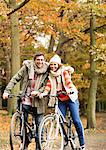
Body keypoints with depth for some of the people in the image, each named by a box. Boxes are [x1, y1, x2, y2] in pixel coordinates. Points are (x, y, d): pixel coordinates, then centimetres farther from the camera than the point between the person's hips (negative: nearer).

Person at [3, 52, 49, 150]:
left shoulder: (46, 71, 3)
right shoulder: (27, 67, 1)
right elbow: (15, 79, -1)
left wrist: (37, 92, -21)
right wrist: (7, 91, -11)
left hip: (38, 101, 0)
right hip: (26, 100, 0)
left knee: (39, 125, 1)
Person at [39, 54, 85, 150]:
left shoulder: (64, 71, -3)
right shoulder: (51, 75, 6)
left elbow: (68, 81, -20)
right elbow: (48, 85, -8)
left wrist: (70, 89, -40)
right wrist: (44, 93, -29)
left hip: (71, 97, -4)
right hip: (61, 100, 4)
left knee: (76, 120, -8)